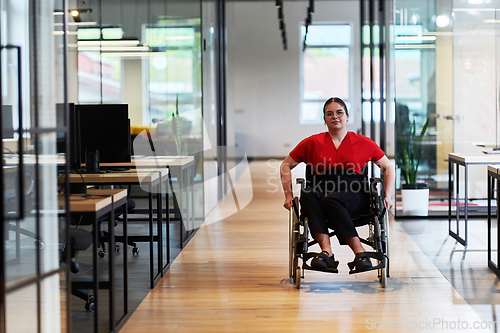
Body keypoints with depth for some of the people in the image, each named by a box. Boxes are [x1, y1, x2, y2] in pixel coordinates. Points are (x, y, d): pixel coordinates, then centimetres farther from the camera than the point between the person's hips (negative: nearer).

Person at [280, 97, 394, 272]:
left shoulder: (363, 143, 14)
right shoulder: (312, 143, 14)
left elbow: (388, 167, 21)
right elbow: (286, 165, 20)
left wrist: (388, 196, 8)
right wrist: (289, 195, 10)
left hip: (354, 196, -2)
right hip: (321, 189, 2)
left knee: (330, 198, -36)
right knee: (308, 193, -34)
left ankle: (360, 252, -36)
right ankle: (326, 250, -47)